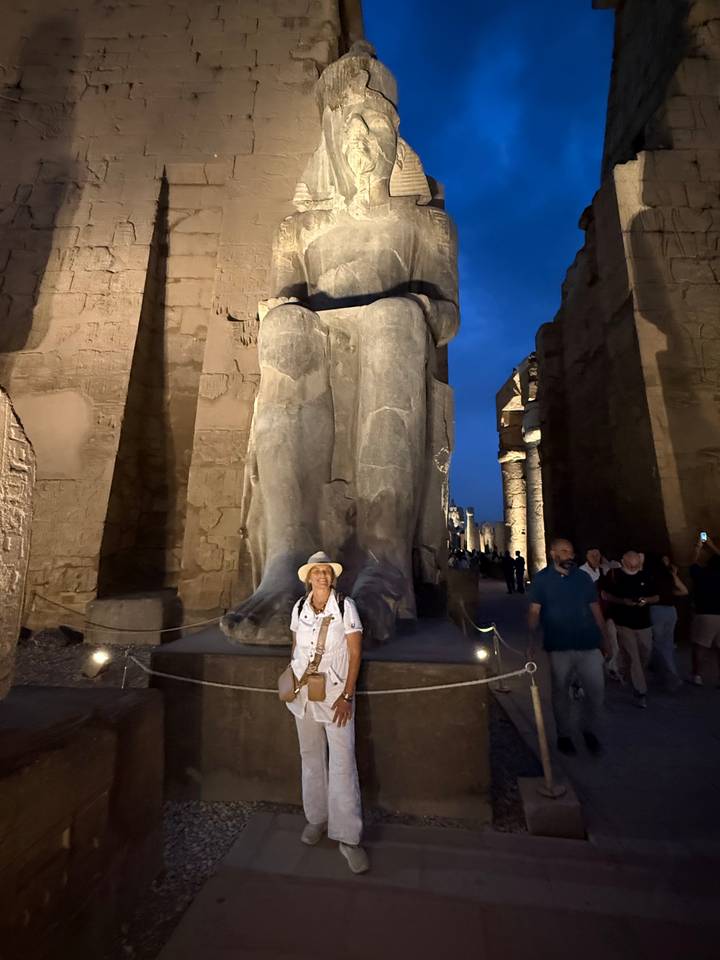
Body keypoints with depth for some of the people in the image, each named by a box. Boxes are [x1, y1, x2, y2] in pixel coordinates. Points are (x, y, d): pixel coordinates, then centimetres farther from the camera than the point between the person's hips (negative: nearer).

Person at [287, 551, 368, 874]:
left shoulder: (345, 606, -11)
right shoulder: (299, 607, 0)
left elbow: (355, 652, -10)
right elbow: (295, 647, 12)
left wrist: (347, 695, -13)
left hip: (335, 693, -4)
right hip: (304, 692, 4)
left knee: (343, 763, -2)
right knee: (311, 758, 17)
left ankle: (348, 837, 12)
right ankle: (316, 818, 36)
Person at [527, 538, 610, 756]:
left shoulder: (583, 578, 6)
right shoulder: (541, 579, -3)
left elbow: (595, 609, 10)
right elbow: (534, 612, -6)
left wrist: (604, 638, 8)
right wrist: (532, 641, -14)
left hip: (589, 644, 2)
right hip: (559, 647, -2)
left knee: (596, 689, 4)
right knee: (561, 693, 10)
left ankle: (590, 731, 29)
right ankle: (564, 735, 29)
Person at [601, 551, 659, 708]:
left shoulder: (645, 576, 3)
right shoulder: (614, 575, -7)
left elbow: (656, 597, 9)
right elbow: (605, 595, -6)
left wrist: (646, 600, -13)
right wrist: (623, 601, -20)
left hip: (643, 623, 4)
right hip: (623, 623, -4)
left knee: (645, 655, 15)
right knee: (632, 658, -4)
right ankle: (640, 692, 4)